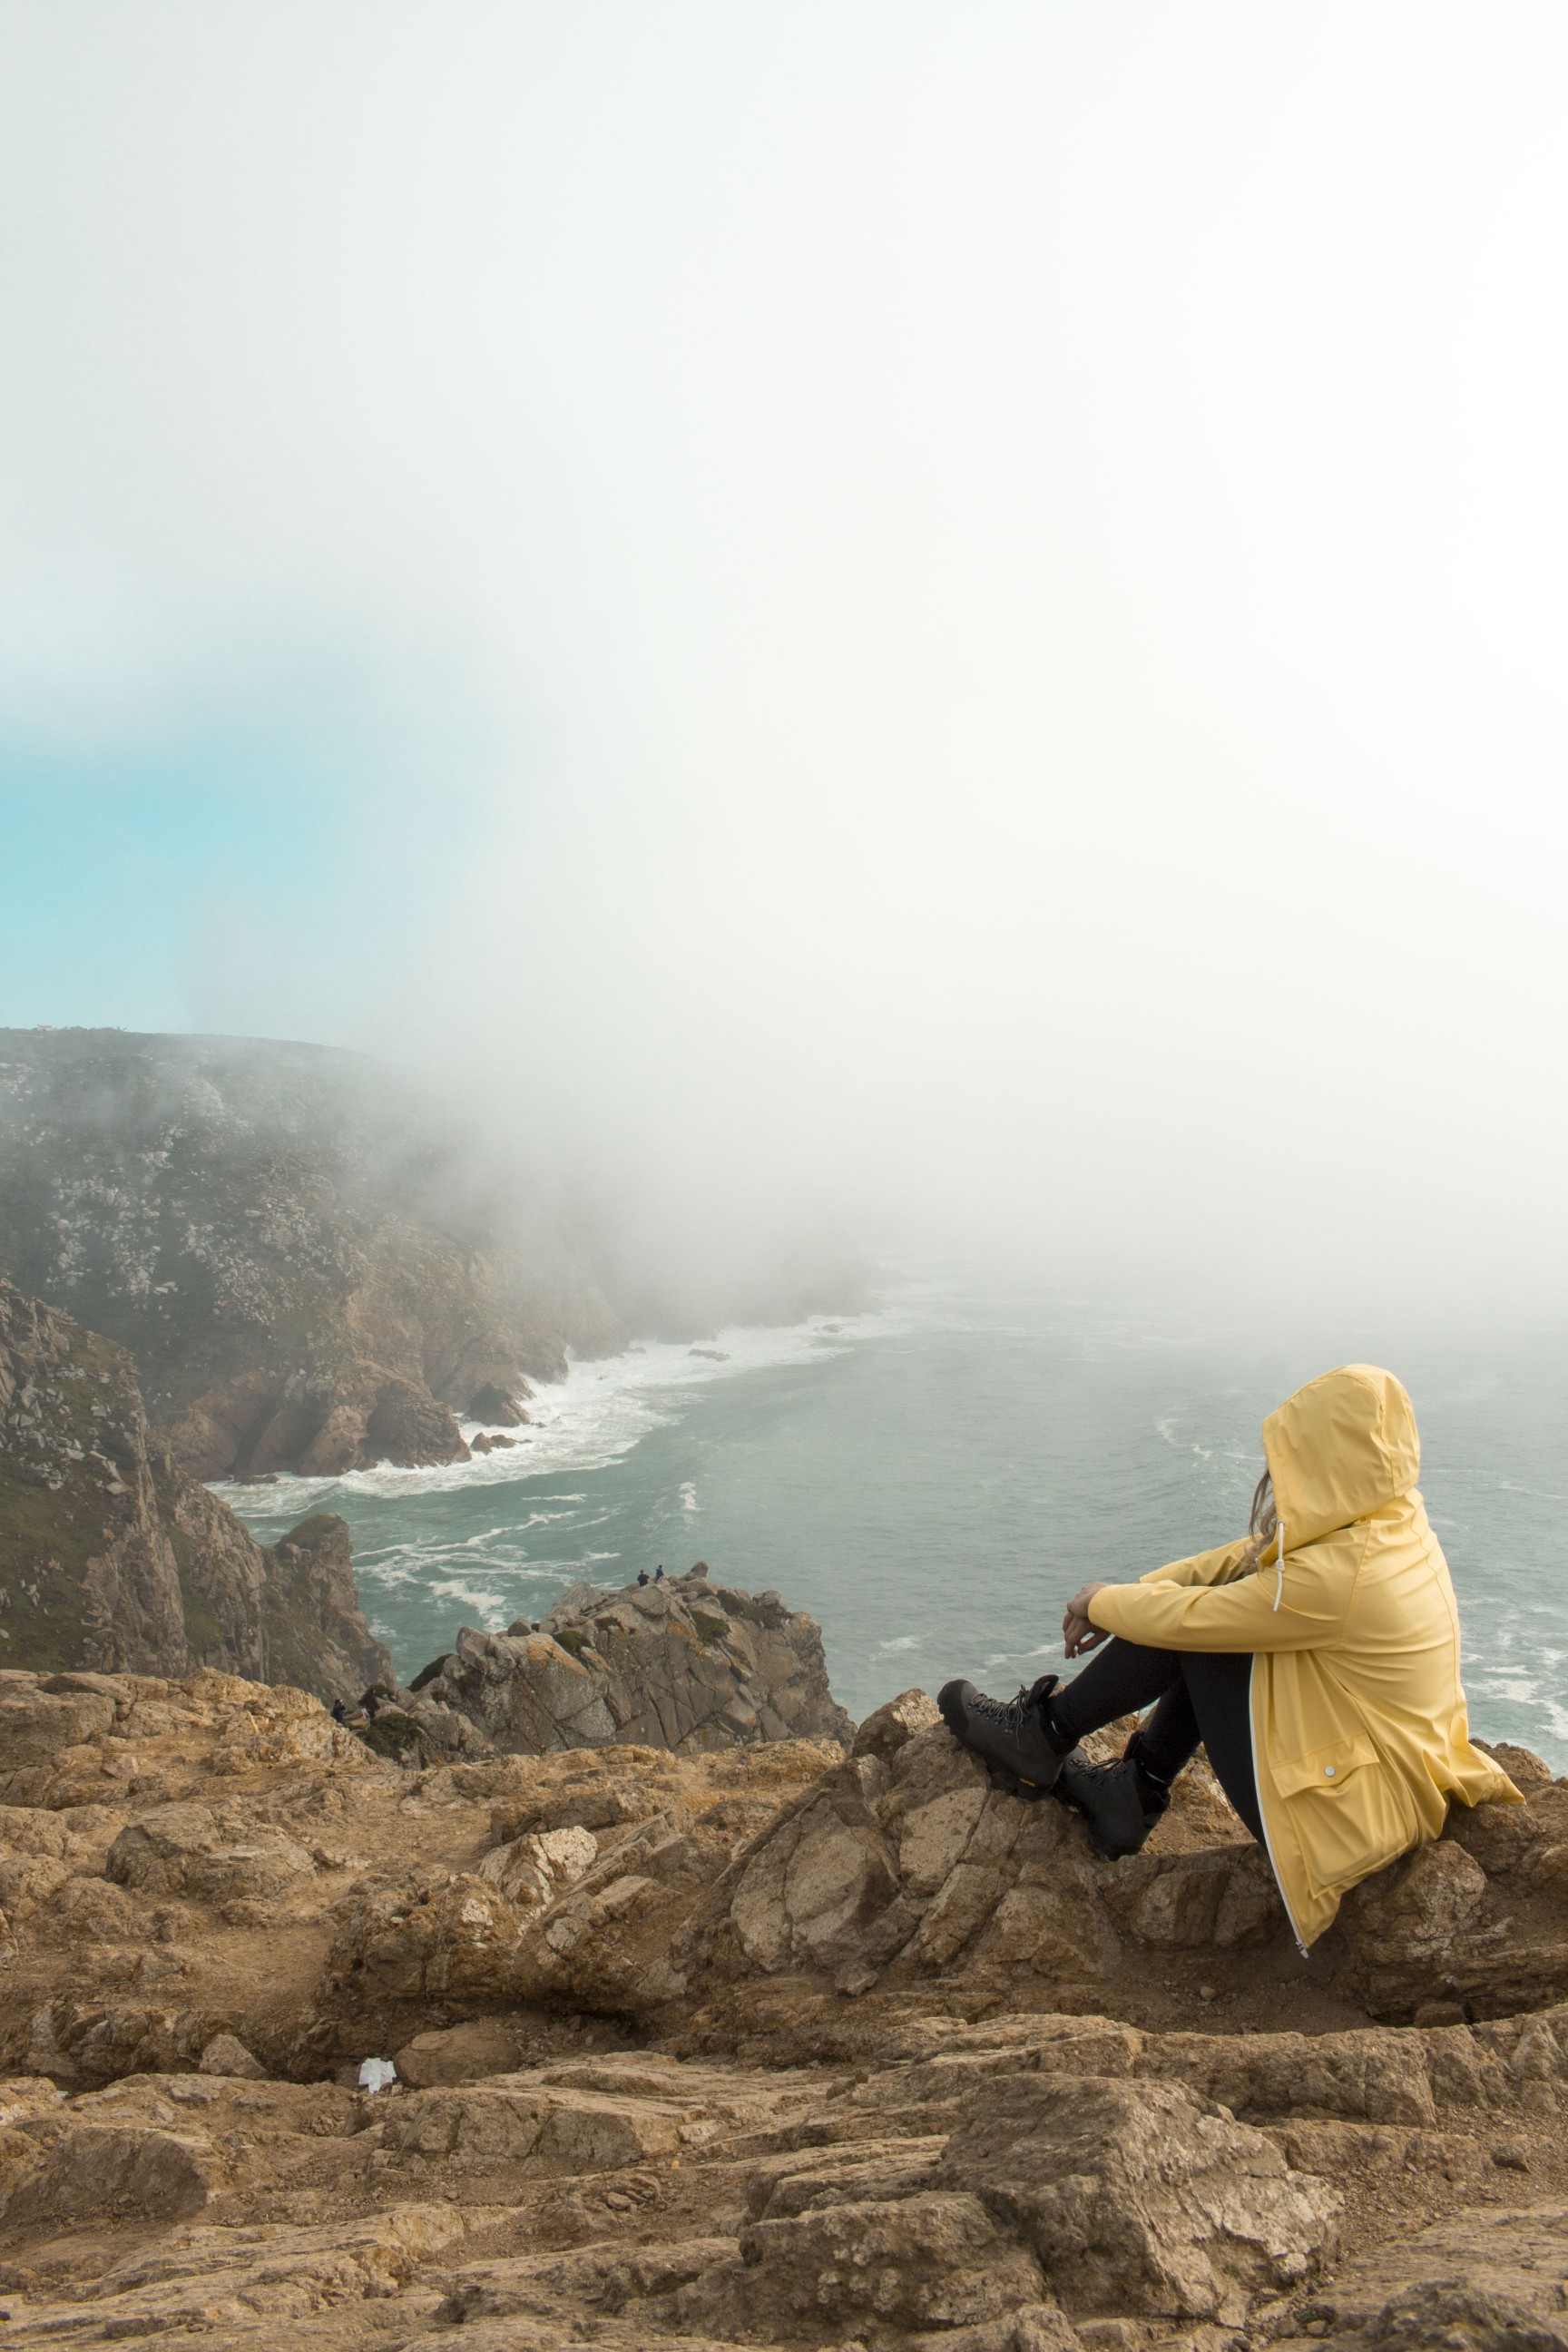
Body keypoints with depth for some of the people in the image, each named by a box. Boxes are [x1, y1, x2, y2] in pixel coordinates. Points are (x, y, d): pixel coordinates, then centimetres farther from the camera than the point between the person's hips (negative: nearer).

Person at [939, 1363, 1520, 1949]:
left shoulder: (1337, 1575, -29)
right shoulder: (1393, 1518, -1)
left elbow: (1185, 1618, -19)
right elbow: (1248, 1558, 7)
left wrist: (1101, 1602, 1)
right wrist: (1125, 1600, 3)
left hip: (1349, 1813, -9)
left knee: (1193, 1626, -7)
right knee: (1208, 1627, 11)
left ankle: (1044, 1736, 10)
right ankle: (1138, 1792, 18)